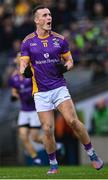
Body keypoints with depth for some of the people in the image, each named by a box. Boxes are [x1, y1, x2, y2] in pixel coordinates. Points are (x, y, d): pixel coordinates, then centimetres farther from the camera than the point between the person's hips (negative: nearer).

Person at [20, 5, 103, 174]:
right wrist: (24, 70, -22)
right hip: (41, 92, 0)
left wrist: (67, 65, -11)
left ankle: (92, 155, 1)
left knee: (73, 121, -13)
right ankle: (53, 165, 12)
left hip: (59, 87, 0)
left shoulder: (60, 39, 4)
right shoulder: (28, 42, 1)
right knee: (47, 129, -4)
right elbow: (24, 63, 2)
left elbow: (69, 59, 12)